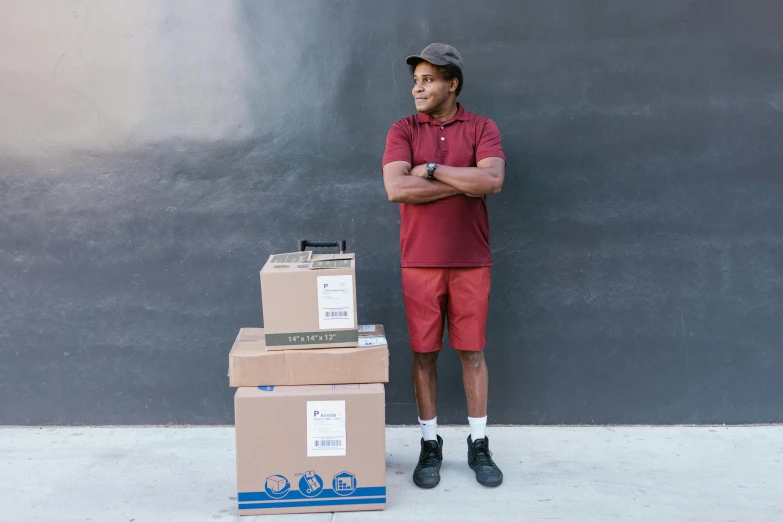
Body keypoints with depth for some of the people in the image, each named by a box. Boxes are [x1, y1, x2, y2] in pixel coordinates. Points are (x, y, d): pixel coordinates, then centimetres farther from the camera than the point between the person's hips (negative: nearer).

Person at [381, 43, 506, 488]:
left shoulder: (482, 128, 2)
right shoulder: (403, 130, 2)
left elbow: (493, 180, -16)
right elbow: (396, 189, -14)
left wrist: (432, 169, -13)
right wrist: (464, 183, -12)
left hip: (471, 262, 0)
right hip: (420, 263, 1)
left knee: (473, 352, 8)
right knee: (424, 353, 6)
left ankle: (479, 444, 22)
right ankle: (430, 445, 21)